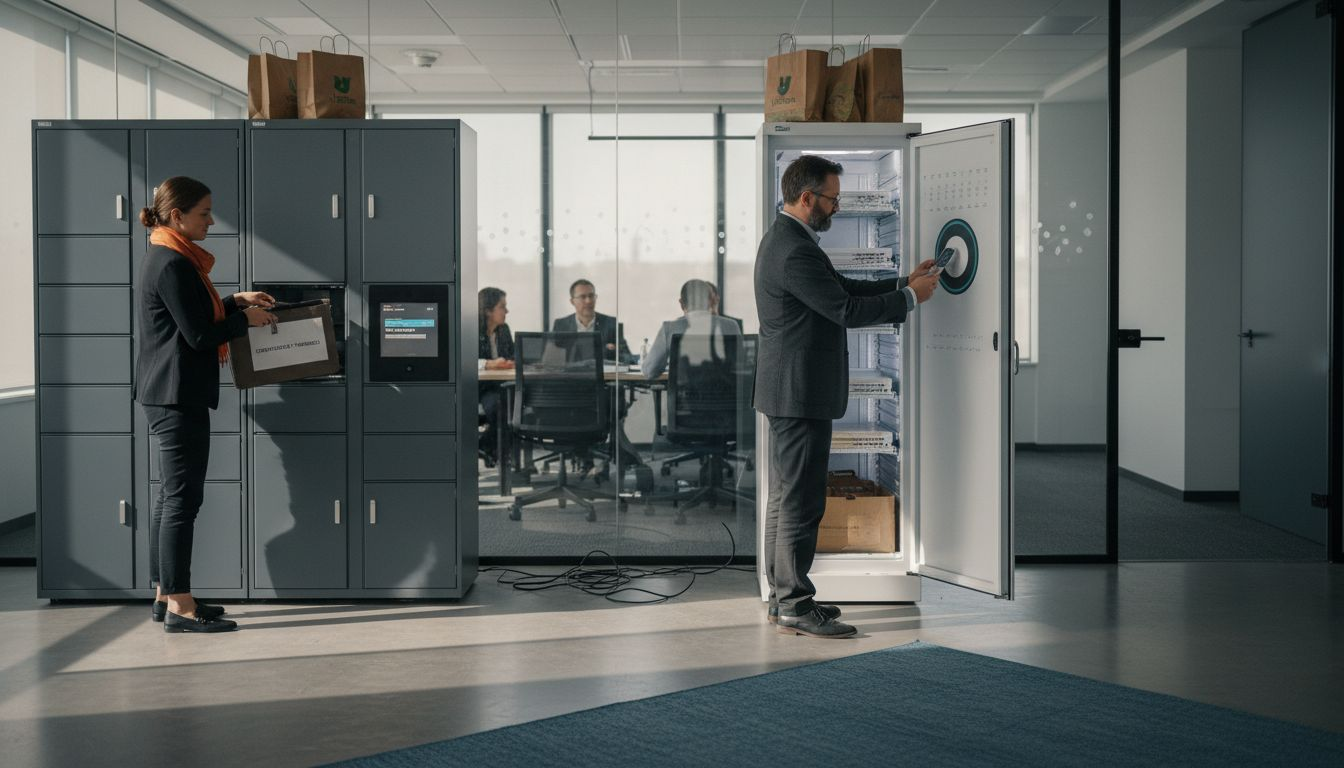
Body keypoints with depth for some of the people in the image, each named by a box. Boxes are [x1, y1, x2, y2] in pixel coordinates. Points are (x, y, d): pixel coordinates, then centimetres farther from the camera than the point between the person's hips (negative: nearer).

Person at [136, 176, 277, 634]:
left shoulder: (167, 259, 15)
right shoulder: (173, 265, -17)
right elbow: (199, 335, -18)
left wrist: (236, 301, 14)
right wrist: (245, 320, -5)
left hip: (166, 395, 11)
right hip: (178, 395, -11)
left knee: (171, 496, 14)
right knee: (182, 497, -7)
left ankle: (165, 596, 21)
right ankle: (179, 607, -3)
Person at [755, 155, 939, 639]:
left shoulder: (786, 239, 14)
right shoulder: (795, 250, -19)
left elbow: (843, 289, 18)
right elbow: (847, 310, -19)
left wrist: (903, 283, 13)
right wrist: (911, 296, -8)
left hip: (791, 390, 11)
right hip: (800, 393, -11)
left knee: (786, 495, 14)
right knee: (802, 500, -5)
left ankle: (784, 597, 22)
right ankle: (794, 607, 1)